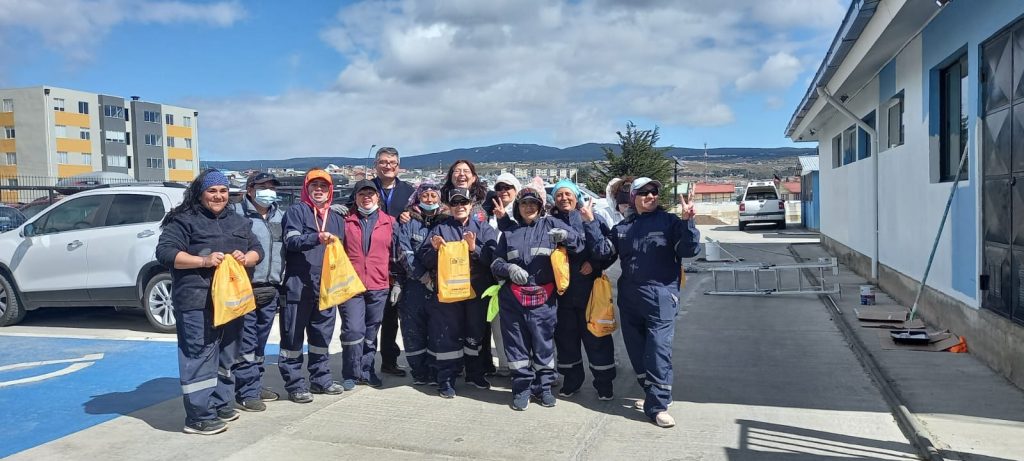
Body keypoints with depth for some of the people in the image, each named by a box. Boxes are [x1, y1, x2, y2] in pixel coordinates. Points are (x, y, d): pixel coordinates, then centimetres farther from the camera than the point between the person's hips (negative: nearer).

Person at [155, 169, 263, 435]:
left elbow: (257, 250, 17)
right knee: (200, 356, -8)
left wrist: (245, 258, -6)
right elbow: (165, 252, -11)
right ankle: (198, 416, -2)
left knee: (226, 355, 15)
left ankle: (220, 403, 27)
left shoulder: (238, 222, 17)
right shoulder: (184, 220, -3)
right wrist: (203, 260, -20)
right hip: (198, 302, -7)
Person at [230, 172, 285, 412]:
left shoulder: (280, 216, 16)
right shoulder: (237, 213, -6)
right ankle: (247, 392, 5)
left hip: (271, 290, 6)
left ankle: (256, 385, 26)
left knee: (260, 342, 16)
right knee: (245, 344, -3)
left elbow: (289, 246, 21)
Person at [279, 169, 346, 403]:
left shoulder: (336, 218, 16)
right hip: (299, 285, -5)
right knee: (294, 336, 0)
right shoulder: (296, 211, 0)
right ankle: (294, 384, 7)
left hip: (327, 286, 5)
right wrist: (317, 237, -31)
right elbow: (291, 241, -15)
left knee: (322, 335, 13)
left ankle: (320, 378, 24)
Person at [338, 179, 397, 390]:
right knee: (353, 330, -9)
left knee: (371, 332, 11)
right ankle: (351, 374, 6)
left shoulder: (389, 222, 10)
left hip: (378, 287, 2)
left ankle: (366, 371, 24)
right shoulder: (345, 220, 6)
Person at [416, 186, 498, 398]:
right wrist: (434, 249, -16)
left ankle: (474, 373, 28)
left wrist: (474, 248, -21)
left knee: (475, 333, 12)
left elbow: (492, 257, -6)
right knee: (448, 335, -2)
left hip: (477, 289, 1)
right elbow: (424, 259, 3)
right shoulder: (440, 228, 9)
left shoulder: (483, 228, 8)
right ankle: (446, 379, 6)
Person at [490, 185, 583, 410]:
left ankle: (543, 386, 21)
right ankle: (521, 387, 18)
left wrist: (566, 236, -20)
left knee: (543, 341, 6)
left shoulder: (550, 224, 6)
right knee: (517, 342, 6)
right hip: (512, 297, 2)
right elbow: (496, 263, 9)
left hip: (543, 297, -1)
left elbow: (580, 244, 1)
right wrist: (509, 268, -13)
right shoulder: (509, 231, 11)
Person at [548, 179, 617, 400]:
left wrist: (594, 264, -21)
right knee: (565, 337, 11)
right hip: (562, 290, 2)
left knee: (596, 336, 3)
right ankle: (571, 380, 26)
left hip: (590, 288, -2)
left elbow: (607, 249, -7)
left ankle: (604, 382, 17)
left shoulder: (591, 218, 0)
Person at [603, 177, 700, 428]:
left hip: (661, 298, -5)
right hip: (629, 298, 5)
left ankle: (658, 405, -2)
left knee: (658, 350, -9)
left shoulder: (669, 221, -1)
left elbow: (689, 250, -8)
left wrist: (687, 221, -22)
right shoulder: (622, 227, 10)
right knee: (636, 351, 12)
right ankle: (652, 394, 30)